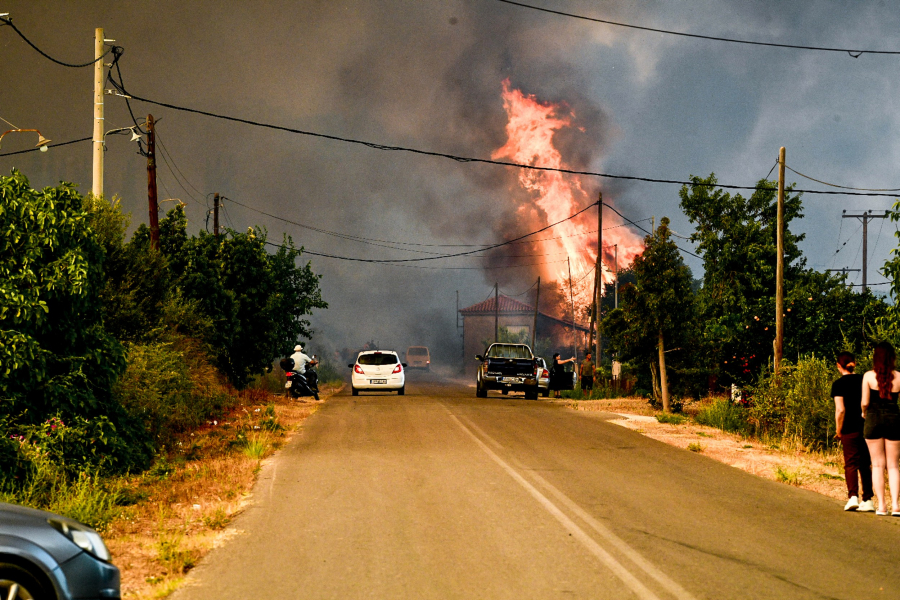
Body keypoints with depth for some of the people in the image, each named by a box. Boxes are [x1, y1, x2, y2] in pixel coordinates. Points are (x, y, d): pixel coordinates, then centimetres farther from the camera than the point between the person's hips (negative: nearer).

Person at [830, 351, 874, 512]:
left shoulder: (839, 384, -6)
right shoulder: (864, 380, 7)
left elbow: (840, 410, -13)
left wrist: (838, 431, -2)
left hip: (850, 428, -4)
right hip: (867, 427, 4)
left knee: (851, 463, 1)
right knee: (865, 465, 12)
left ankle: (853, 496, -16)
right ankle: (868, 500, 12)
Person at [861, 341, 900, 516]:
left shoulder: (869, 376, -5)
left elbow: (865, 402, -5)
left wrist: (864, 412, 15)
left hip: (874, 419, -1)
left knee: (877, 464, 7)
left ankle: (881, 505, 2)